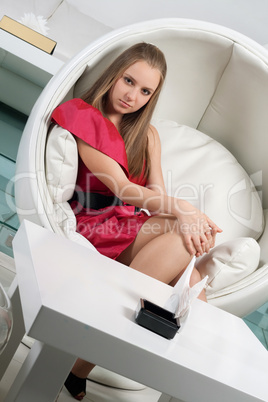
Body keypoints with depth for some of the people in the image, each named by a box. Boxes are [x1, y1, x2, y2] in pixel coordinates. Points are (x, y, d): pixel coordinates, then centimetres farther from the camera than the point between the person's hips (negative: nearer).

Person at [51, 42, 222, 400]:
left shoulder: (147, 135, 21)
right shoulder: (84, 117, 2)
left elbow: (159, 194, 6)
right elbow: (121, 189, -10)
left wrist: (183, 217, -18)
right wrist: (182, 209, -22)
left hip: (134, 230, 5)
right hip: (95, 227, -5)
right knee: (184, 242, -30)